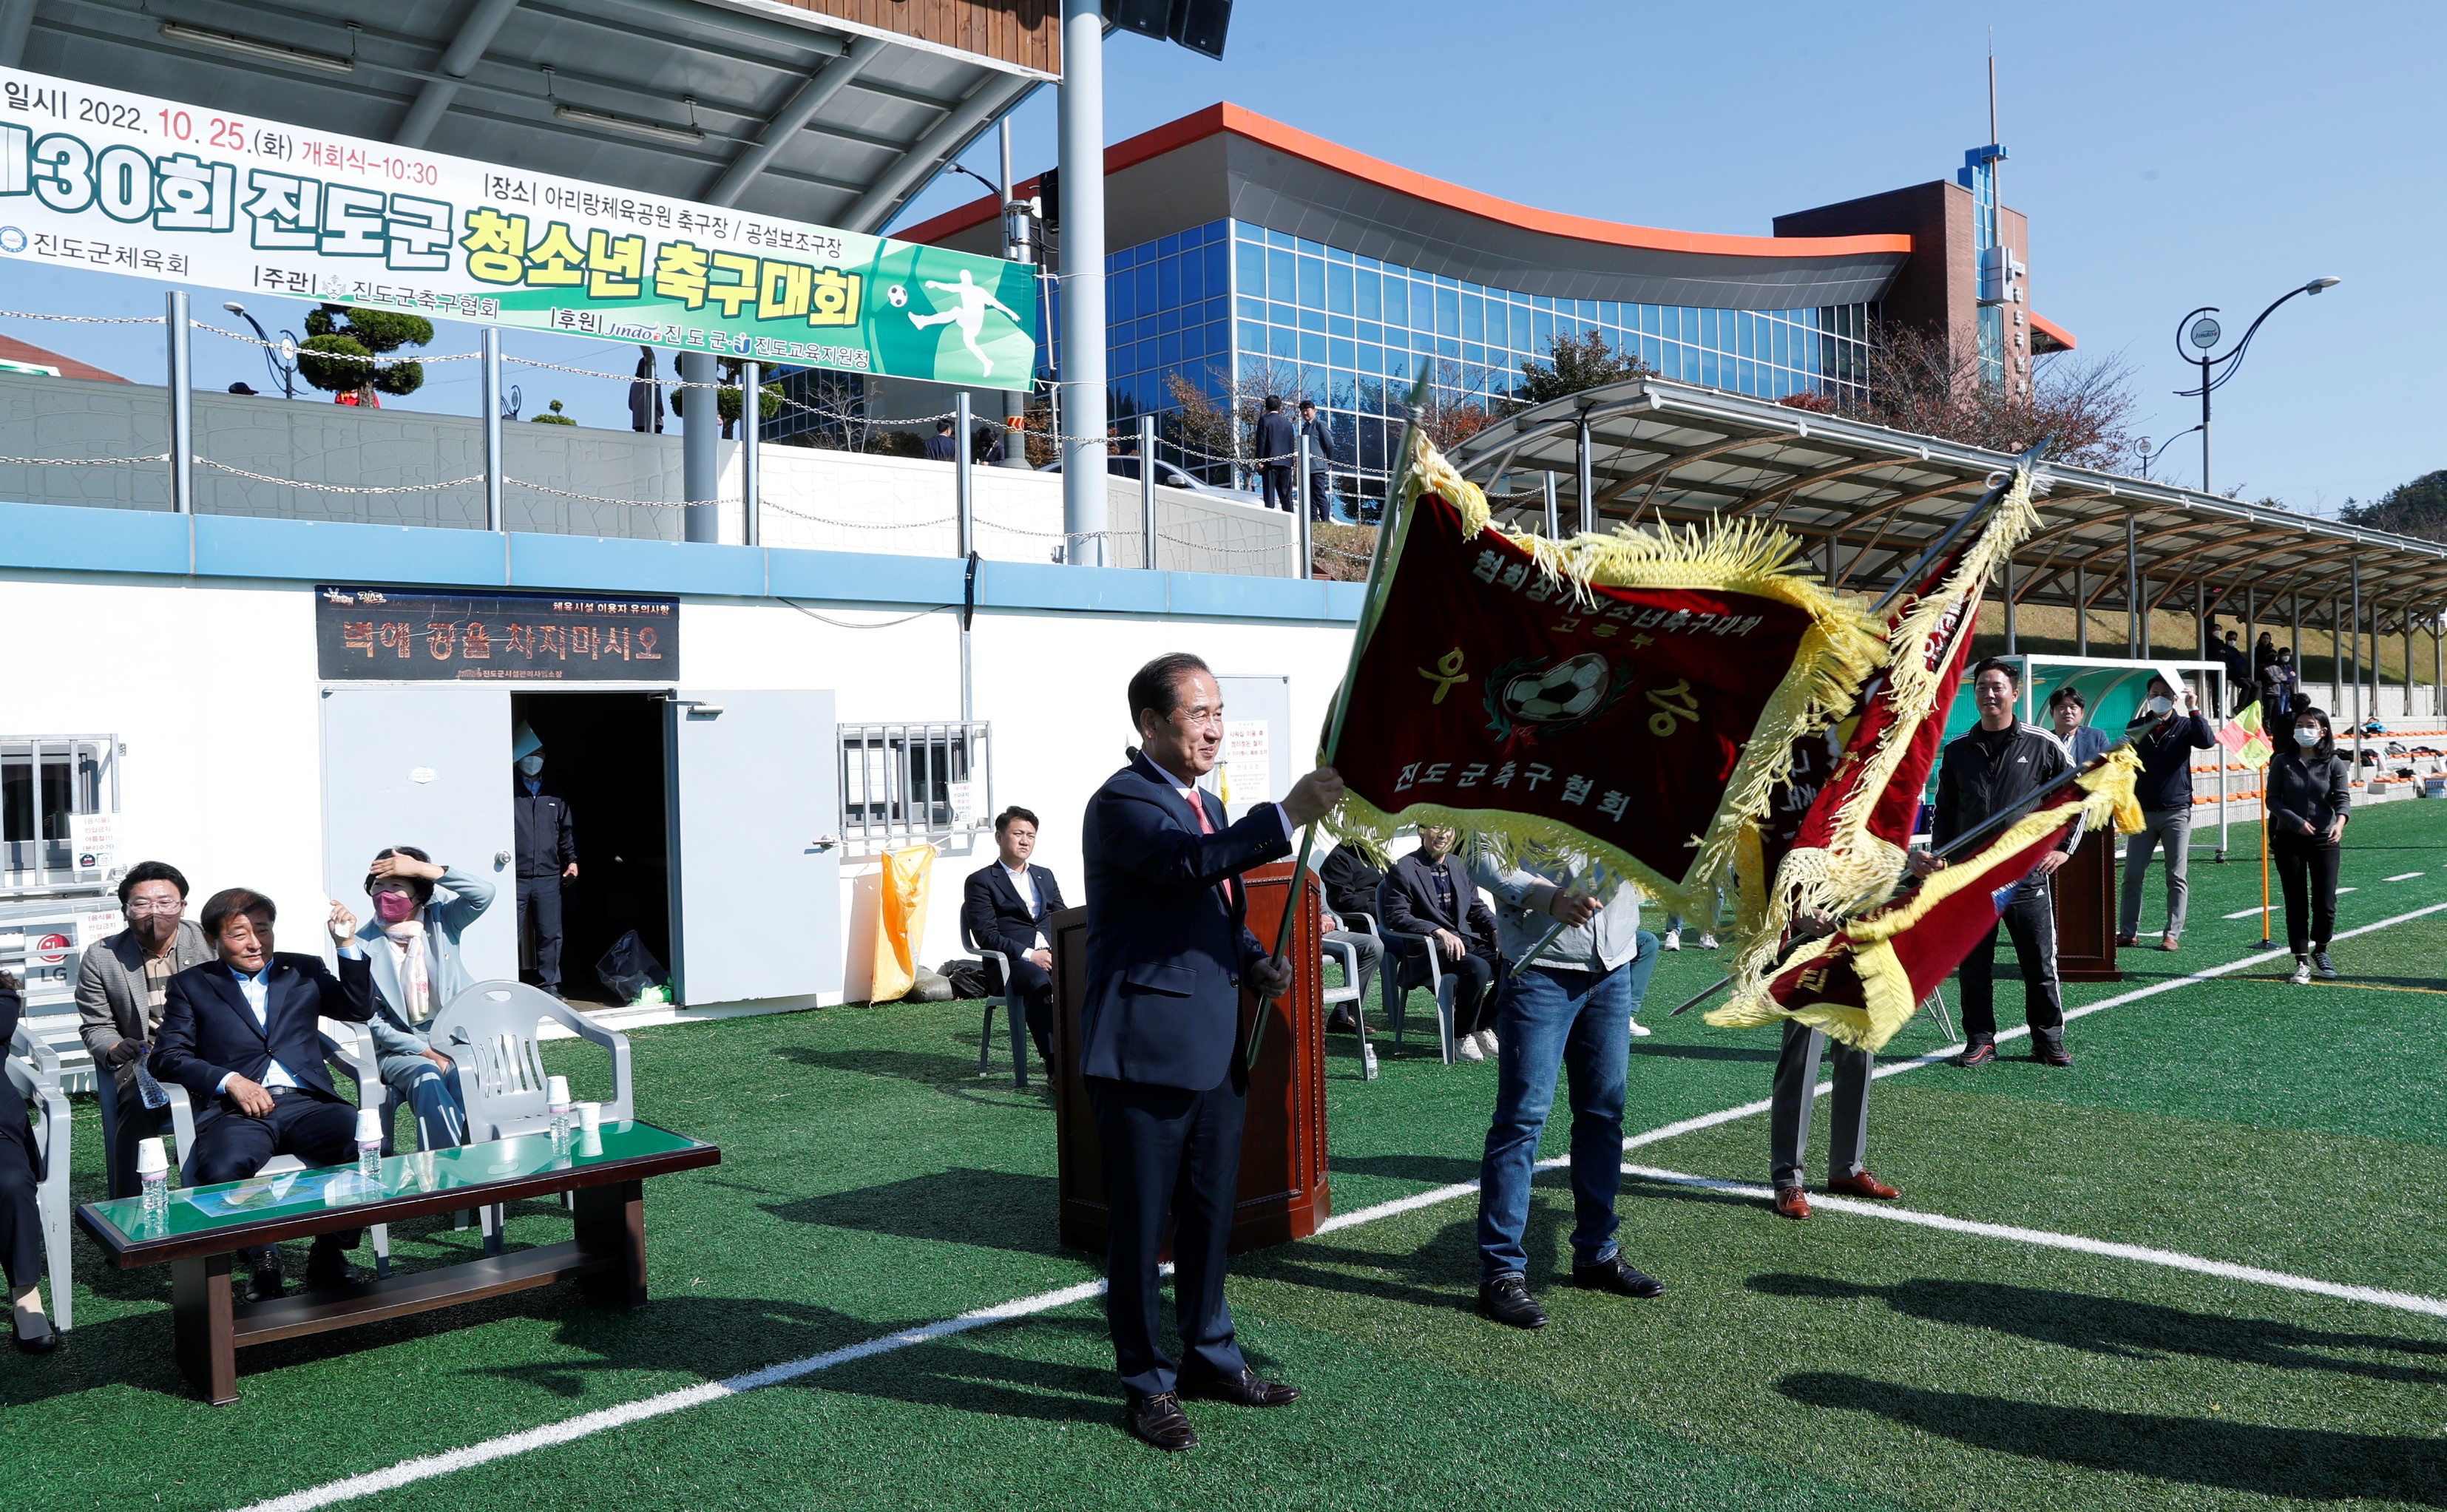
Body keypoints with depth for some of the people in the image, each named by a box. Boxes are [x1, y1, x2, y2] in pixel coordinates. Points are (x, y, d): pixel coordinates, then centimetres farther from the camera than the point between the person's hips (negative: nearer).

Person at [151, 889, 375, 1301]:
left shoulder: (303, 970, 22)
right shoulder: (191, 985, 17)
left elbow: (360, 1009, 13)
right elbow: (169, 1056, 8)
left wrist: (347, 944, 2)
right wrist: (230, 1080, -9)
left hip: (307, 1102, 1)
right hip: (237, 1111, -1)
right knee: (221, 1170, -36)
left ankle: (329, 1252, -8)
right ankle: (261, 1261, -8)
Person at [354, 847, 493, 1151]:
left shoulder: (441, 919, 3)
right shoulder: (365, 945, -3)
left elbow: (484, 894, -18)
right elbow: (372, 1021, -5)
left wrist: (422, 869, -23)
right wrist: (427, 1052, -14)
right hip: (401, 1047, -1)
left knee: (462, 1076, -31)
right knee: (427, 1077, -33)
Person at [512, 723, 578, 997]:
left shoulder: (555, 795, 16)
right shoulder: (509, 791, 5)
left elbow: (567, 830, 20)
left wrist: (572, 860, 9)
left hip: (548, 876, 3)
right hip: (516, 876, -3)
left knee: (550, 935, 4)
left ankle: (549, 985, 12)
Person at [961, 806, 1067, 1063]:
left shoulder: (1045, 876, 25)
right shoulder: (981, 881, 7)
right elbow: (986, 935, -4)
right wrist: (1029, 955, -16)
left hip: (1052, 954, 5)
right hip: (1010, 961, -5)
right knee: (1040, 982, -38)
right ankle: (1055, 1064, -40)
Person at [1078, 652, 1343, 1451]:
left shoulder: (1205, 802, 17)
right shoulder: (1123, 801, -12)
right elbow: (1187, 862, -32)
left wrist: (1256, 962, 6)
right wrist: (1288, 814, -37)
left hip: (1215, 1049, 9)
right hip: (1145, 1048, -8)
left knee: (1211, 1213, 18)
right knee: (1140, 1224, 3)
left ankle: (1209, 1355, 34)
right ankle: (1146, 1383, 17)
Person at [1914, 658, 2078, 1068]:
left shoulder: (2042, 745, 2)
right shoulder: (1957, 750, 9)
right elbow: (1944, 811, 16)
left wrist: (2064, 847, 5)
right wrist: (1936, 857, 4)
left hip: (2028, 875, -2)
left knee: (2040, 964, 3)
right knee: (1974, 965, 5)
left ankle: (2049, 1040, 16)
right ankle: (1980, 1041, 14)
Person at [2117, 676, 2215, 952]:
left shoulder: (2184, 726, 2)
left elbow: (2208, 741, -18)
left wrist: (2193, 709, -24)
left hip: (2176, 812, -2)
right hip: (2142, 812, 2)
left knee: (2177, 878, -1)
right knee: (2132, 875, 0)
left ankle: (2172, 934, 2)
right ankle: (2129, 932, 5)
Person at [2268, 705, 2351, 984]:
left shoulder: (2333, 763, 0)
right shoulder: (2282, 762, 0)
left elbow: (2343, 797, -11)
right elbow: (2273, 800, -1)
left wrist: (2340, 821, -30)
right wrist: (2298, 822, -14)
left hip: (2324, 840, 0)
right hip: (2289, 840, 0)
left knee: (2325, 903, 0)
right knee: (2296, 903, 1)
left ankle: (2321, 951, 26)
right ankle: (2302, 963, 7)